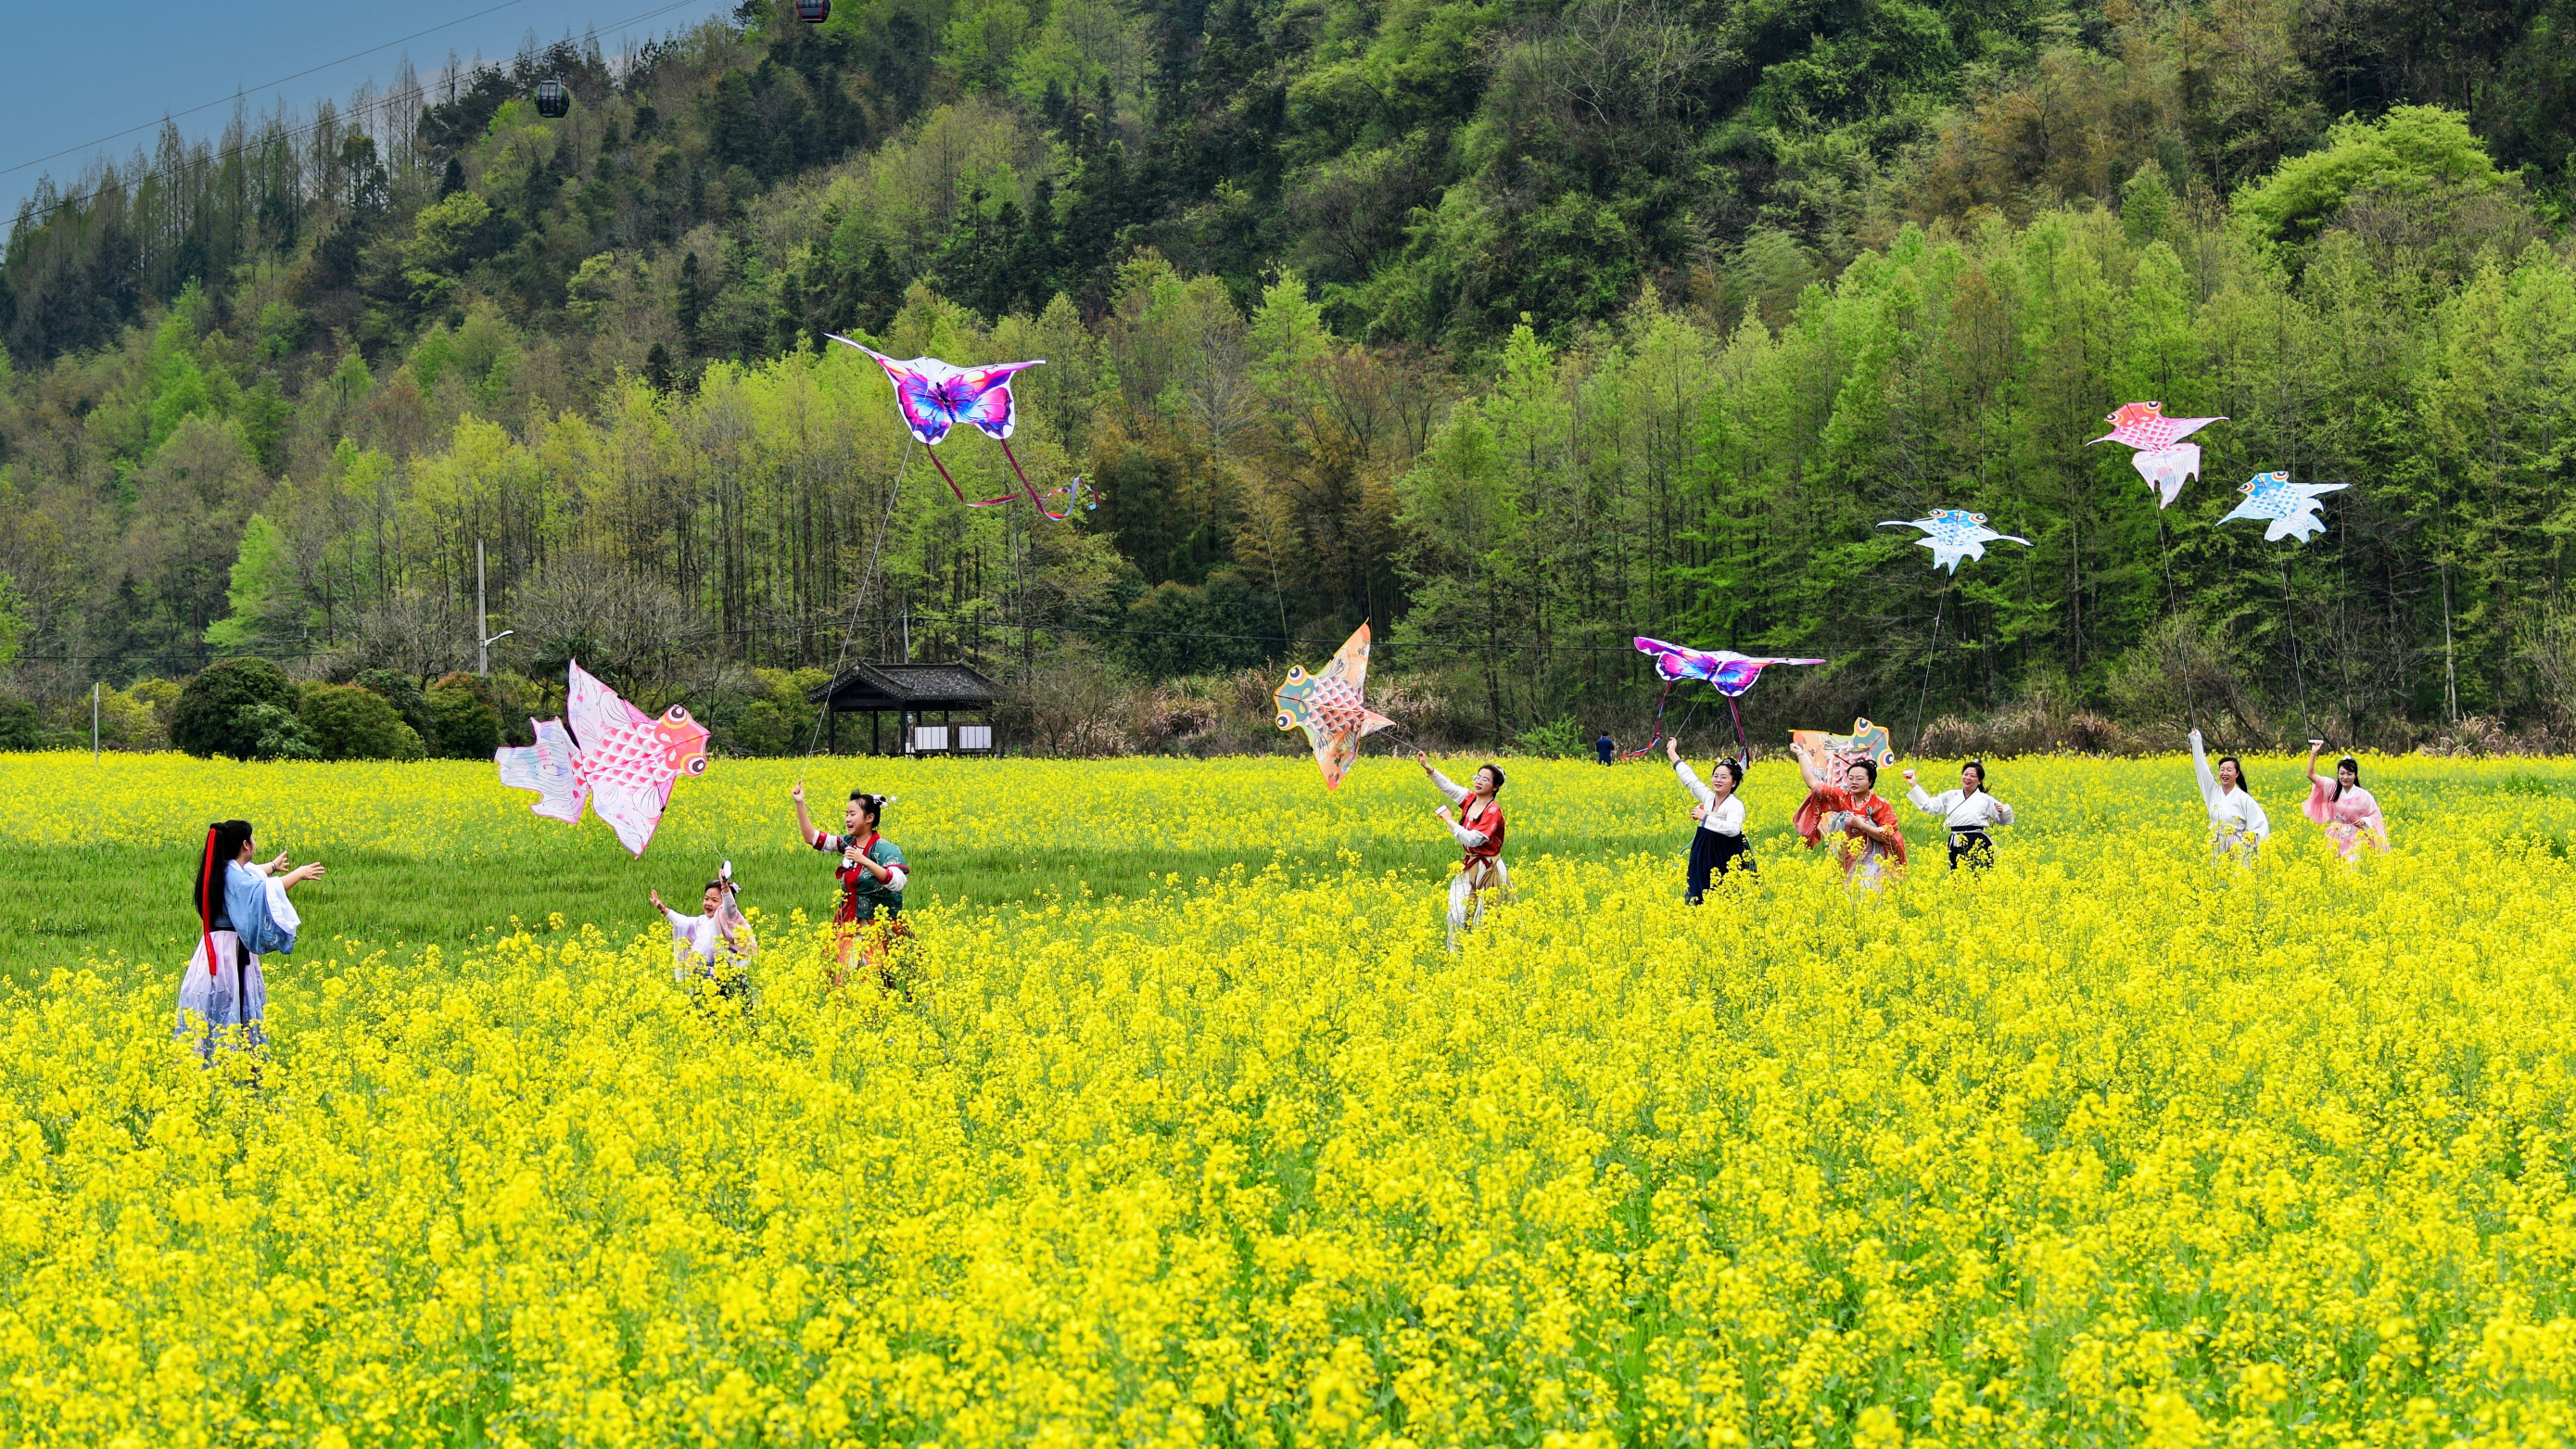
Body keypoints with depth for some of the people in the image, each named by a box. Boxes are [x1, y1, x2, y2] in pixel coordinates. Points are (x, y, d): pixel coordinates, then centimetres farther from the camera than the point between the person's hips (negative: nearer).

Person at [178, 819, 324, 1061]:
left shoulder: (225, 870, 13)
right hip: (230, 953, -10)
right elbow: (262, 891, -34)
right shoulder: (233, 876, -17)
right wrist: (298, 874, -22)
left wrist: (273, 866, 55)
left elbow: (251, 875, 36)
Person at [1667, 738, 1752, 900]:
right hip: (1704, 861, 7)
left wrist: (1705, 817, -24)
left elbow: (1733, 829, -30)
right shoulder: (1708, 797, 6)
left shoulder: (1735, 805, -13)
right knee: (1699, 899, 4)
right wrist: (1673, 755, 28)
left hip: (1727, 862, -7)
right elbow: (1690, 779, 19)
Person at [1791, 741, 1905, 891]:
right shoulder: (1840, 798, 2)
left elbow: (1888, 836, -9)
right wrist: (1800, 754, 7)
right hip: (1842, 865, 3)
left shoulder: (1881, 806, -5)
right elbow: (1812, 782, 5)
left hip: (1869, 866, -3)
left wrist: (1862, 826, -17)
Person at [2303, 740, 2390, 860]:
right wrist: (2313, 753, -13)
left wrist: (2365, 821, -18)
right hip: (2336, 841, 2)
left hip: (2356, 841, -2)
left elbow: (2376, 817, 3)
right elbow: (2310, 775, -6)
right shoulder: (2332, 789, -1)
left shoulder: (2364, 796, -6)